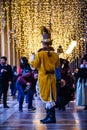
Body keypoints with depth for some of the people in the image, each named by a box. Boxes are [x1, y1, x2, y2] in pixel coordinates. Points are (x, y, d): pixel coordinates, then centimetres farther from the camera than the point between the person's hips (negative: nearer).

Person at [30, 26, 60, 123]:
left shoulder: (40, 53, -14)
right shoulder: (54, 54, 1)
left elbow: (35, 65, -7)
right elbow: (57, 64, 14)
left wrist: (32, 60, 12)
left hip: (44, 77, -5)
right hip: (52, 77, 5)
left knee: (48, 97, -2)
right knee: (50, 98, 12)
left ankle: (52, 118, -2)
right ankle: (49, 116, 19)